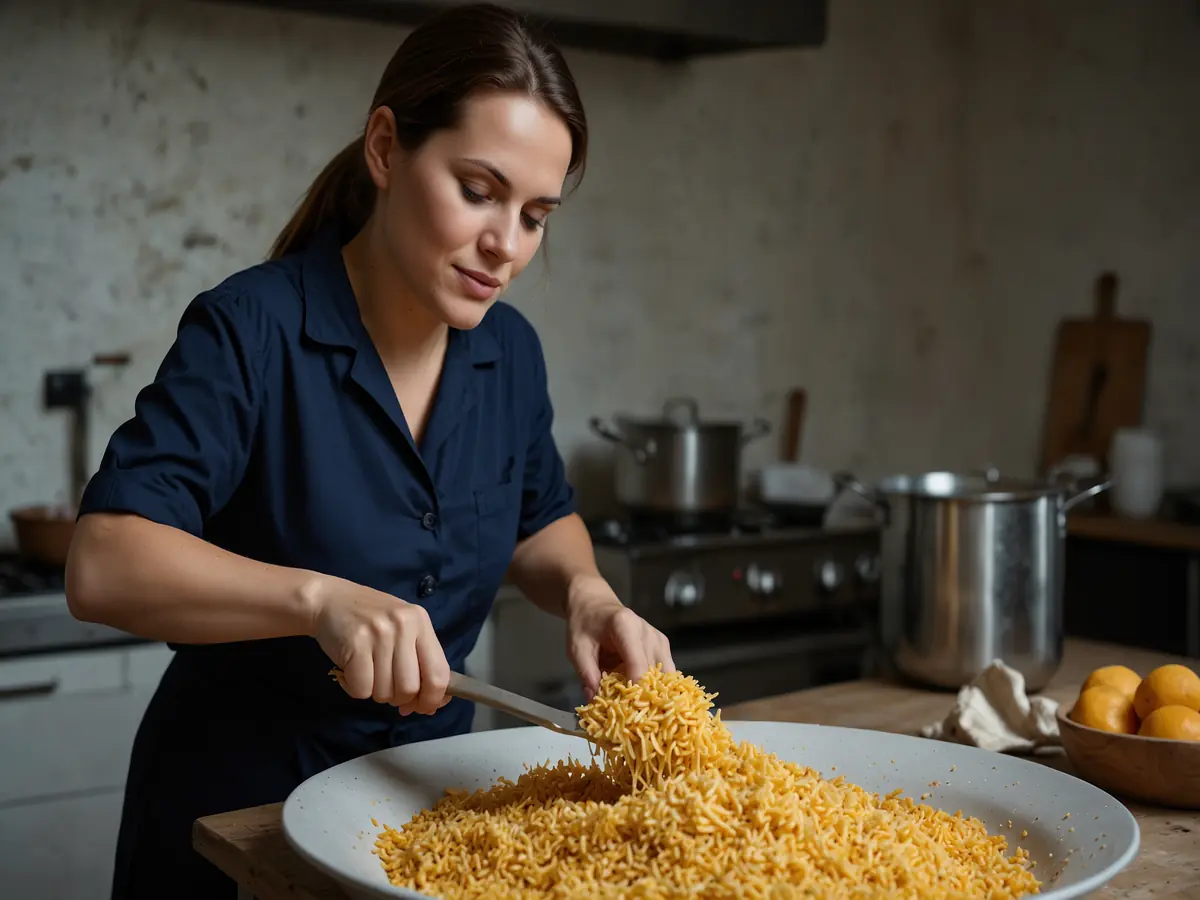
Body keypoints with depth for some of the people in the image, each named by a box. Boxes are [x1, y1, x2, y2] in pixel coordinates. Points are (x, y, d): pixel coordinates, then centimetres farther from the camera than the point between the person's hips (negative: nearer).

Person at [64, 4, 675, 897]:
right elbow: (103, 566, -29)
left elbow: (540, 519, 12)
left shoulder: (510, 349, -4)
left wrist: (586, 592, -10)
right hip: (238, 806, -5)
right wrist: (320, 597, -43)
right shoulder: (253, 330, -21)